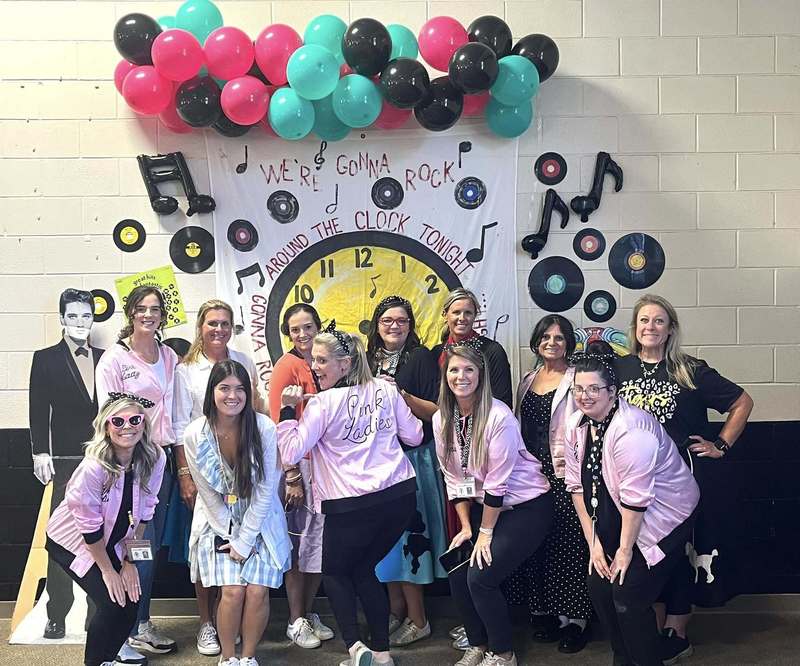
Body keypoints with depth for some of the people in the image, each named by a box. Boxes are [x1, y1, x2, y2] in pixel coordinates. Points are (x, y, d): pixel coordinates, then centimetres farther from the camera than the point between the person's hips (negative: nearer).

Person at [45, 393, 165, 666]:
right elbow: (90, 527, -23)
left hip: (112, 542, 5)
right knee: (112, 602, -16)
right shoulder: (93, 467, -33)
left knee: (132, 599, -3)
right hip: (71, 542, -5)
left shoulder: (154, 458, -19)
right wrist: (108, 571, -12)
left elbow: (143, 513, -7)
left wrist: (129, 561, -4)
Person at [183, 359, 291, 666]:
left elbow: (265, 491, -12)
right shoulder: (195, 434, -14)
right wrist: (231, 537, -6)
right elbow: (209, 493, -6)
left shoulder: (264, 428, -18)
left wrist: (244, 540, -12)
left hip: (259, 521, 0)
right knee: (232, 592, -11)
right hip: (219, 523, 0)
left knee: (257, 592, -9)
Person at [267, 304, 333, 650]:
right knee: (299, 543, 4)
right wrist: (292, 477, -15)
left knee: (322, 542, 13)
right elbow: (278, 424, -12)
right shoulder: (287, 366, -10)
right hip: (298, 465, -6)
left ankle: (309, 612, 28)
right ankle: (296, 621, 18)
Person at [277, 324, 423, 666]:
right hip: (400, 495, 5)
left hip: (351, 506, -5)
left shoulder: (323, 403, -10)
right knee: (363, 570, 22)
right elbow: (414, 436, 11)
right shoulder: (385, 389, 4)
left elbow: (291, 452, -10)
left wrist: (288, 409, -2)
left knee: (335, 573, 18)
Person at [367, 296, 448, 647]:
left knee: (406, 533, -4)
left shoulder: (422, 358, -5)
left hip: (412, 457, -5)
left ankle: (417, 620, 8)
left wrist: (401, 395, -21)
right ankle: (396, 610, 22)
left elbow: (436, 411, -10)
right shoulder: (368, 360, 11)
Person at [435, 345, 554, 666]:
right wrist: (466, 526, 1)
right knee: (457, 573, -4)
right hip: (483, 505, 6)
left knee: (480, 577, -14)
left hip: (526, 506, -6)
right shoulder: (442, 419, -3)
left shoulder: (499, 417, -23)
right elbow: (453, 477, 4)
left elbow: (498, 481, -20)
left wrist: (485, 533, -14)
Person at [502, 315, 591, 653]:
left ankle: (575, 618, 6)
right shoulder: (528, 381, 15)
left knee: (568, 544, -4)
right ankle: (544, 611, 21)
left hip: (564, 473, -5)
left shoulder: (575, 379, -2)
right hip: (532, 473, 5)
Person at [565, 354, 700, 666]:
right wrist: (592, 541, -2)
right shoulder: (576, 426, -2)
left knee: (628, 598, -11)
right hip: (614, 518, 7)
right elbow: (577, 485, 1)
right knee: (598, 585, 2)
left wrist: (625, 549, -17)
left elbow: (636, 497, -25)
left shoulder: (630, 429, -27)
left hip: (662, 517, -7)